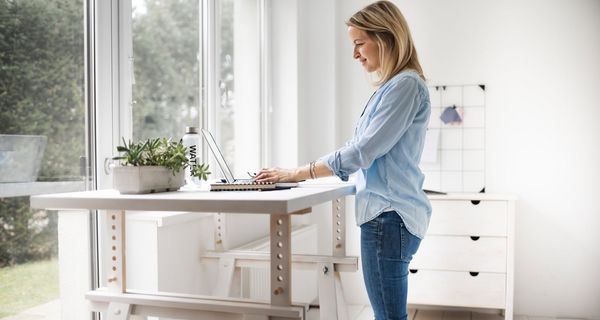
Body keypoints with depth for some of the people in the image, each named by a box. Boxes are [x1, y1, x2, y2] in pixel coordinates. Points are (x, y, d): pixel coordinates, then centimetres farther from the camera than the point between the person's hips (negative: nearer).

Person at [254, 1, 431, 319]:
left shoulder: (406, 85, -13)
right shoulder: (392, 86, 19)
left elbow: (362, 152, -18)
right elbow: (364, 152, 20)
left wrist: (296, 173, -12)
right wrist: (303, 173, 11)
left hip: (389, 216, -10)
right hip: (387, 213, 10)